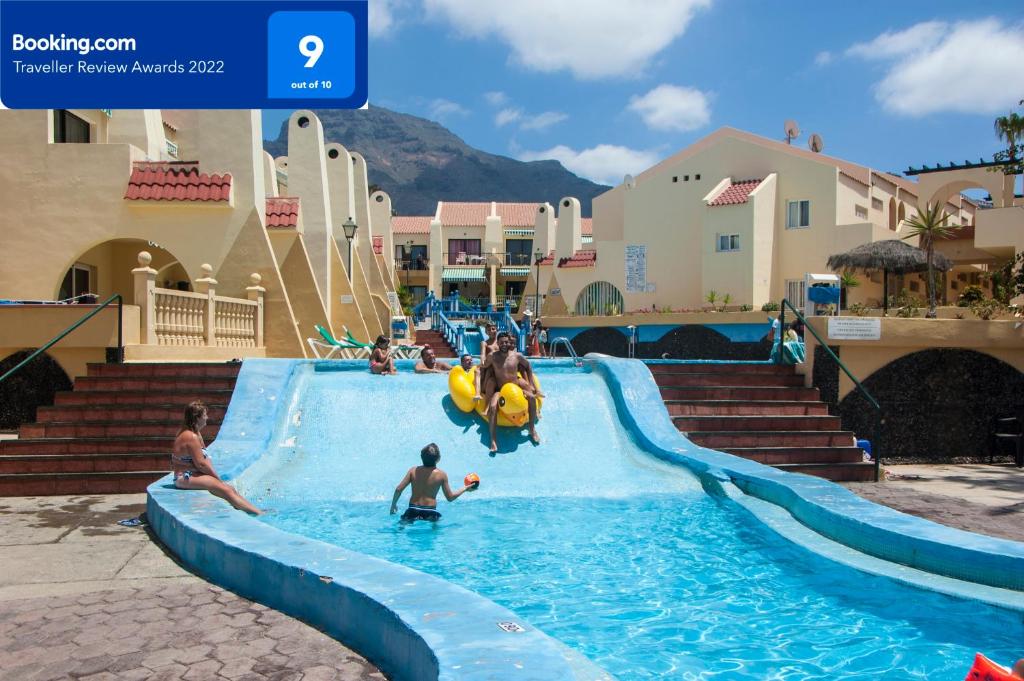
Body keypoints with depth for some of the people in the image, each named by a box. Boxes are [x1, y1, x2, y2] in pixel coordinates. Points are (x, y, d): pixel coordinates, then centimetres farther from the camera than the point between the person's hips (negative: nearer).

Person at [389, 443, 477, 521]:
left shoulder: (413, 470, 0)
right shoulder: (441, 475, -4)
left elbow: (398, 489, -1)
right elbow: (450, 498, 3)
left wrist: (393, 504, 15)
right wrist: (465, 489, 17)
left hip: (413, 510, 1)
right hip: (430, 512, -1)